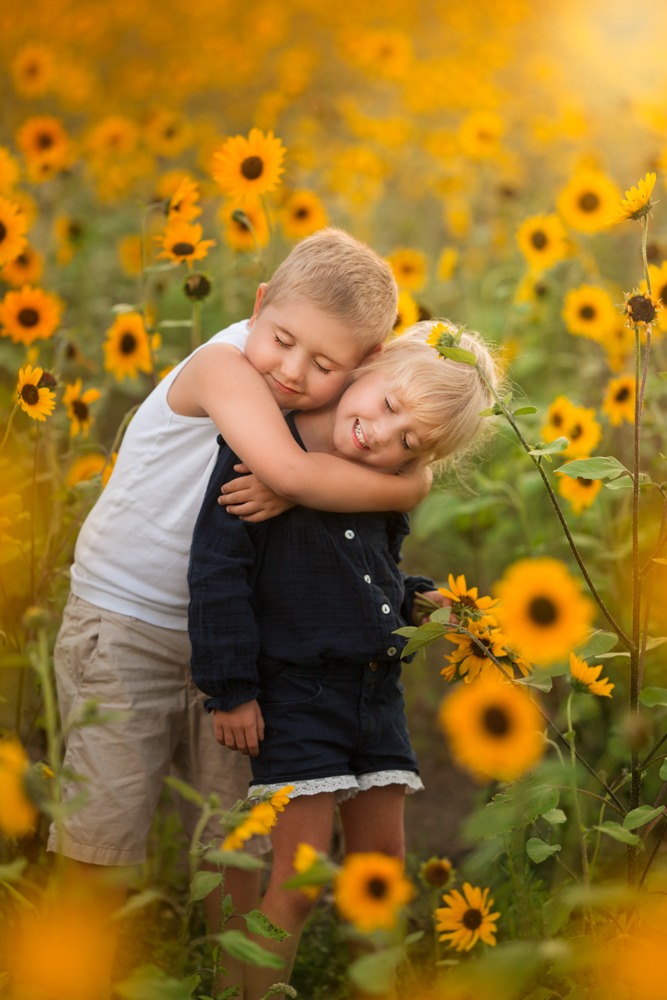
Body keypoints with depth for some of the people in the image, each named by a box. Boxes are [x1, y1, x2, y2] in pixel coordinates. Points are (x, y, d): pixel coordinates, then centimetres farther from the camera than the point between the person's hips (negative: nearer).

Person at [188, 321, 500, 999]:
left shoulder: (385, 488, 6)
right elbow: (218, 569, -11)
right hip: (295, 690, -6)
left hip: (377, 690, 6)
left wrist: (415, 600, 3)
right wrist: (229, 688, -12)